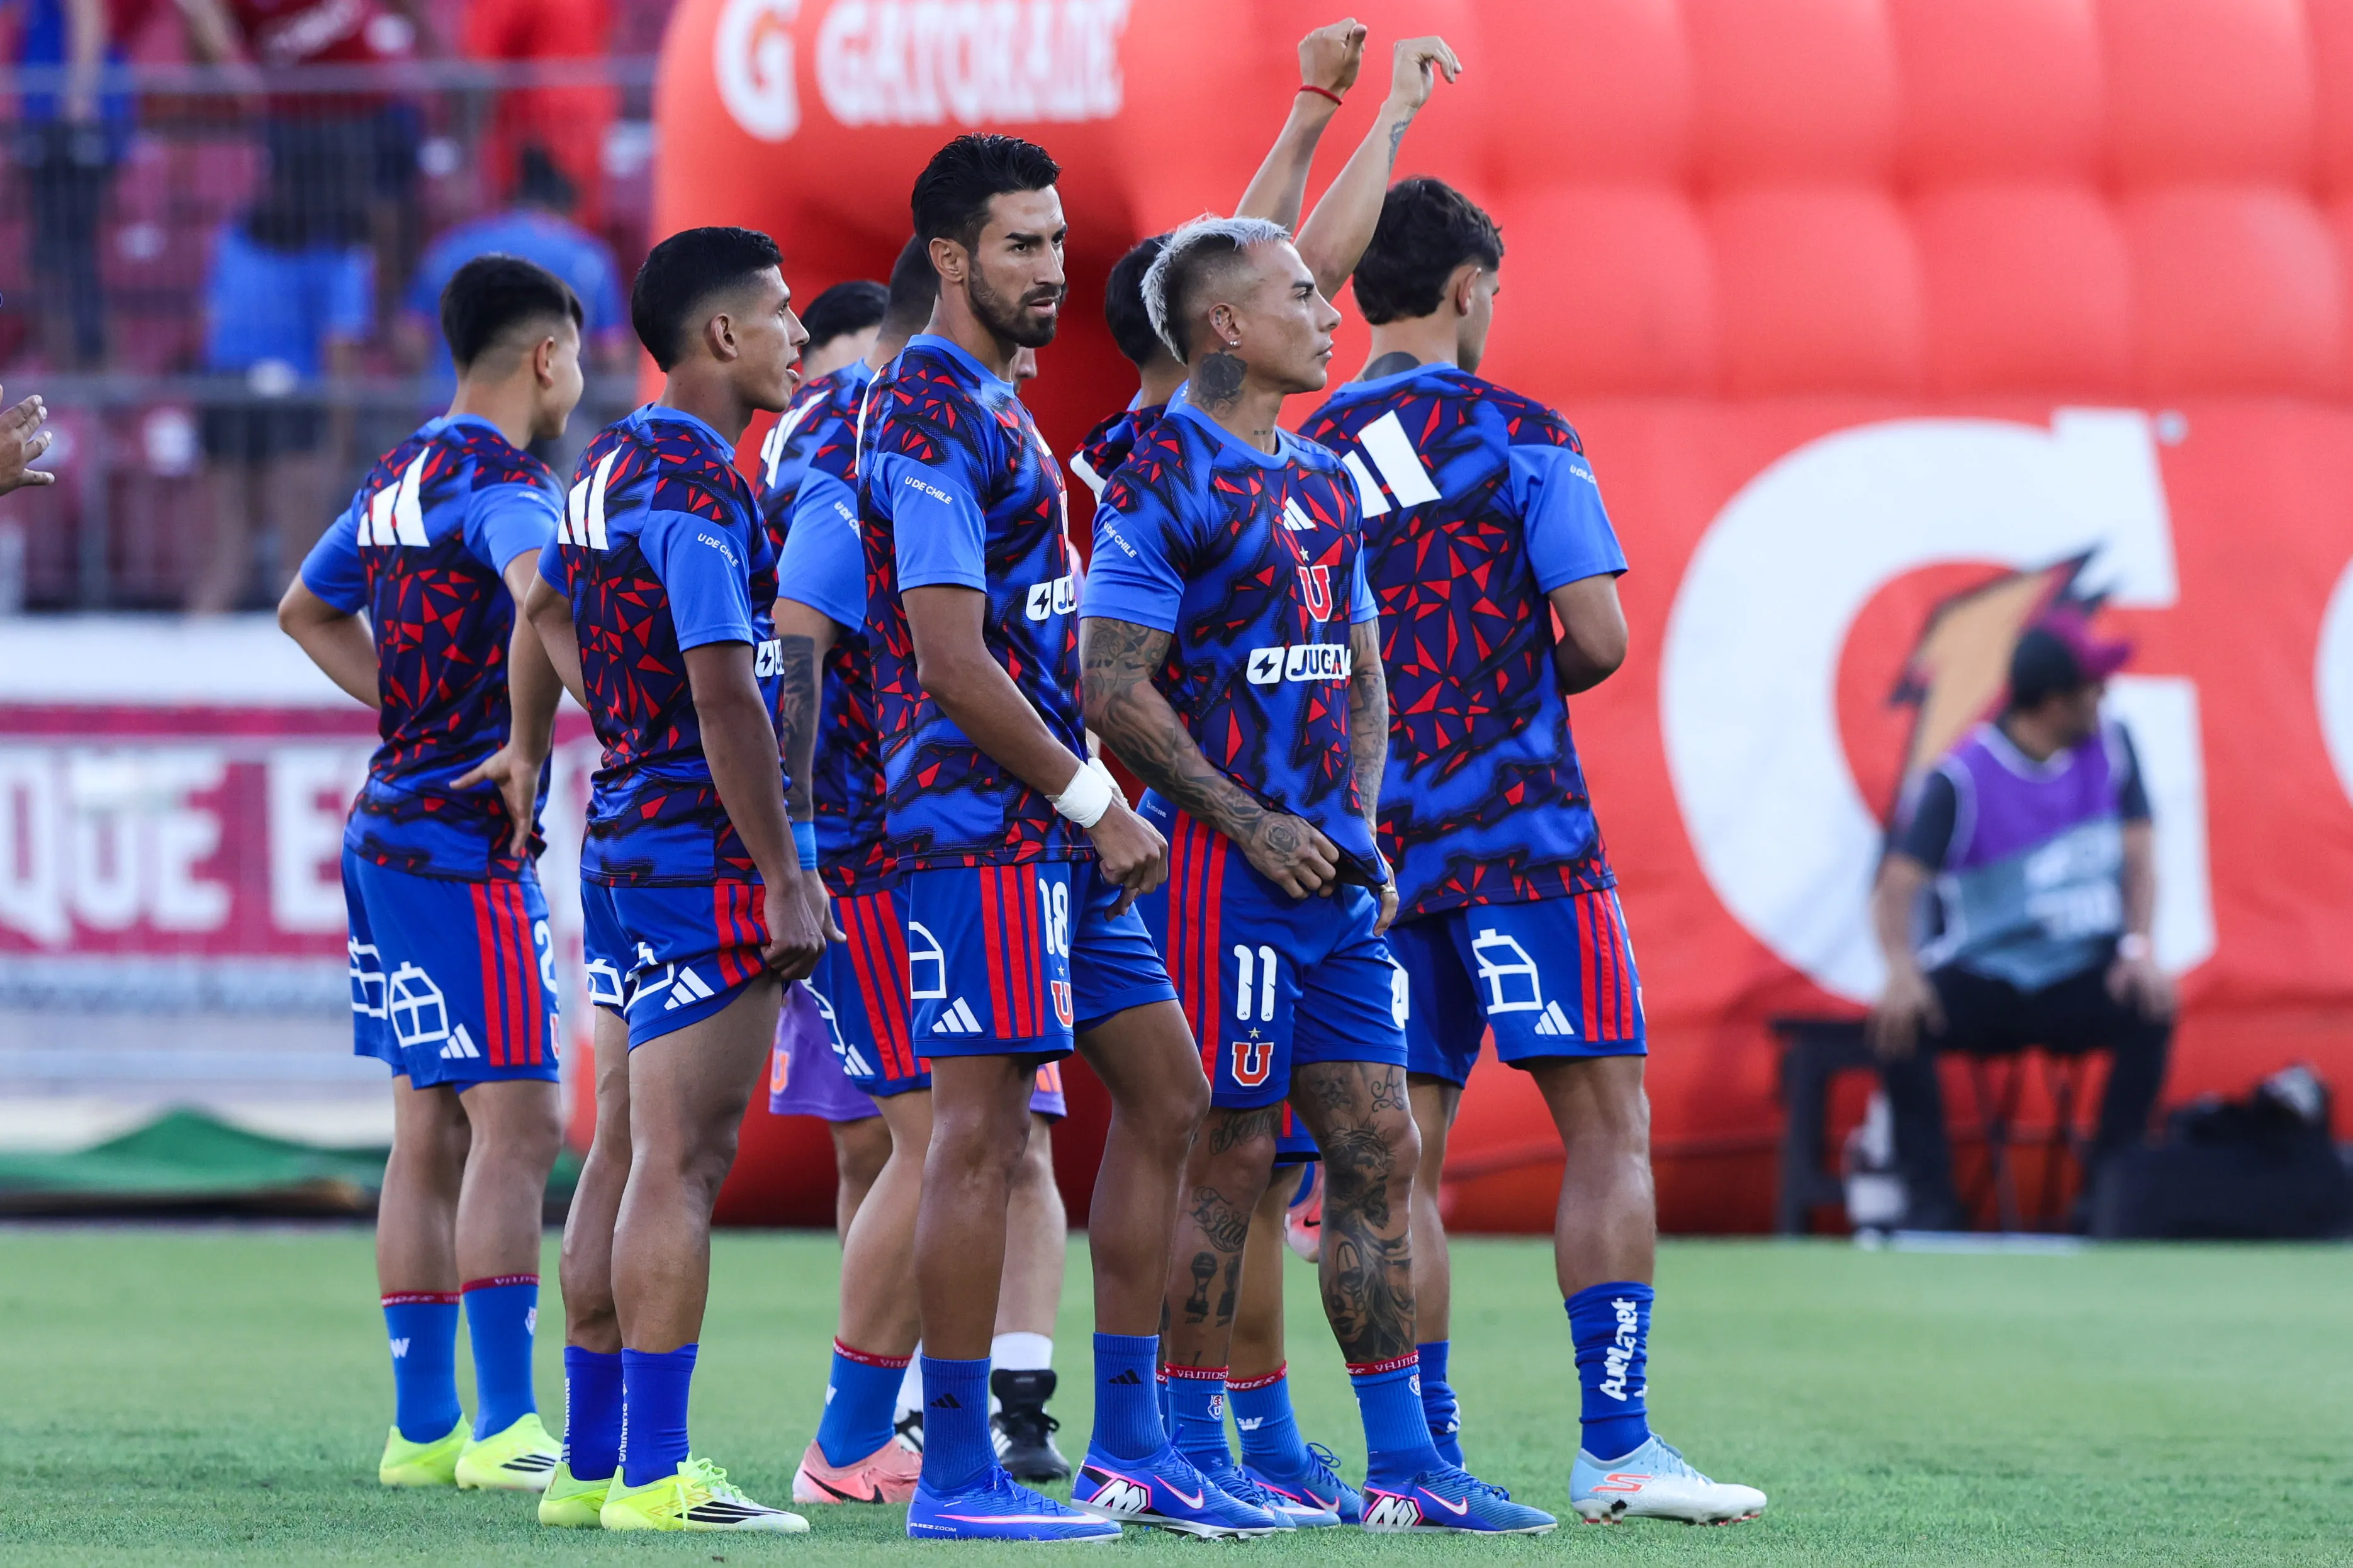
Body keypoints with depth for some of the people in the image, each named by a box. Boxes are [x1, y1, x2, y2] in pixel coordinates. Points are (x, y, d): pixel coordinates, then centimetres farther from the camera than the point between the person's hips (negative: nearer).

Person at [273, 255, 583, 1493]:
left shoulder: (401, 475, 14)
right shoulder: (503, 482, -13)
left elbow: (308, 609, 30)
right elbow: (544, 601, -35)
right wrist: (524, 747, -21)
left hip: (390, 823, 9)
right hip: (466, 841, -9)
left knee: (431, 1134, 11)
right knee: (517, 1123, -9)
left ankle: (422, 1426, 13)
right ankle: (505, 1427, -11)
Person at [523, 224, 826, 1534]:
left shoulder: (611, 466, 13)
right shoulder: (699, 486, -16)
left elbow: (549, 609, 32)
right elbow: (726, 696, -22)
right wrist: (786, 877, -21)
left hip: (625, 829, 10)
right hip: (706, 850, -10)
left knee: (627, 1154, 12)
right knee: (683, 1159, -9)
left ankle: (592, 1461, 15)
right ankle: (656, 1475, -11)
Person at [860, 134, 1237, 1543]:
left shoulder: (992, 405, 18)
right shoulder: (932, 414, -14)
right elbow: (952, 662, -20)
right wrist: (1096, 804, -16)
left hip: (1054, 828, 10)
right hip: (981, 822, -10)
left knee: (1165, 1096, 11)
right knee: (982, 1129, -8)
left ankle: (1132, 1440, 15)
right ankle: (958, 1477, -5)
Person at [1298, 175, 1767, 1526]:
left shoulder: (1305, 453, 9)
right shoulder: (1515, 435, -5)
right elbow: (1599, 635, -10)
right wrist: (1536, 683, 10)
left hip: (1376, 846, 5)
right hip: (1522, 832, -5)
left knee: (1399, 1151, 6)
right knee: (1608, 1124, -2)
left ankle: (1425, 1455, 4)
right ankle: (1616, 1445, -10)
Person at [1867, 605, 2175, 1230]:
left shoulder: (2111, 746, 3)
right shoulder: (1960, 779, -10)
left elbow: (2138, 851, 3)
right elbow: (1900, 881, -17)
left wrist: (2138, 946, -15)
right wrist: (1902, 969, -36)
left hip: (2081, 975, 2)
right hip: (1979, 983, -2)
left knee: (2151, 1011, -30)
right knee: (1900, 1020, -32)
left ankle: (2107, 1194, -16)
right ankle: (1930, 1197, -19)